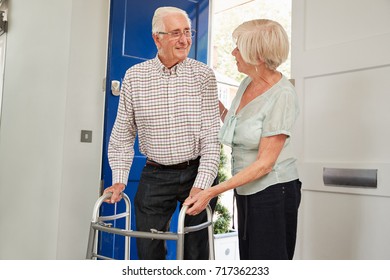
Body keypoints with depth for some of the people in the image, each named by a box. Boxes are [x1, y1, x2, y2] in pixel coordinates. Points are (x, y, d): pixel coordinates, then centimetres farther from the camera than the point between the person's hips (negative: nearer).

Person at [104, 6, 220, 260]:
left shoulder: (203, 75, -5)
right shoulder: (134, 76, 0)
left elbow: (211, 136, -9)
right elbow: (122, 134, 6)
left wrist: (201, 185, -18)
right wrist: (119, 179, -2)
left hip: (195, 173, -1)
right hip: (155, 176, 1)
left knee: (196, 251, 9)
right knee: (149, 250, 9)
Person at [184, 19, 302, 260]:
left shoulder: (282, 95, -20)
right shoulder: (247, 82, 4)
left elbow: (265, 163, -21)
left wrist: (212, 192, -23)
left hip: (272, 191, -8)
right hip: (246, 191, 8)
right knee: (248, 258, 16)